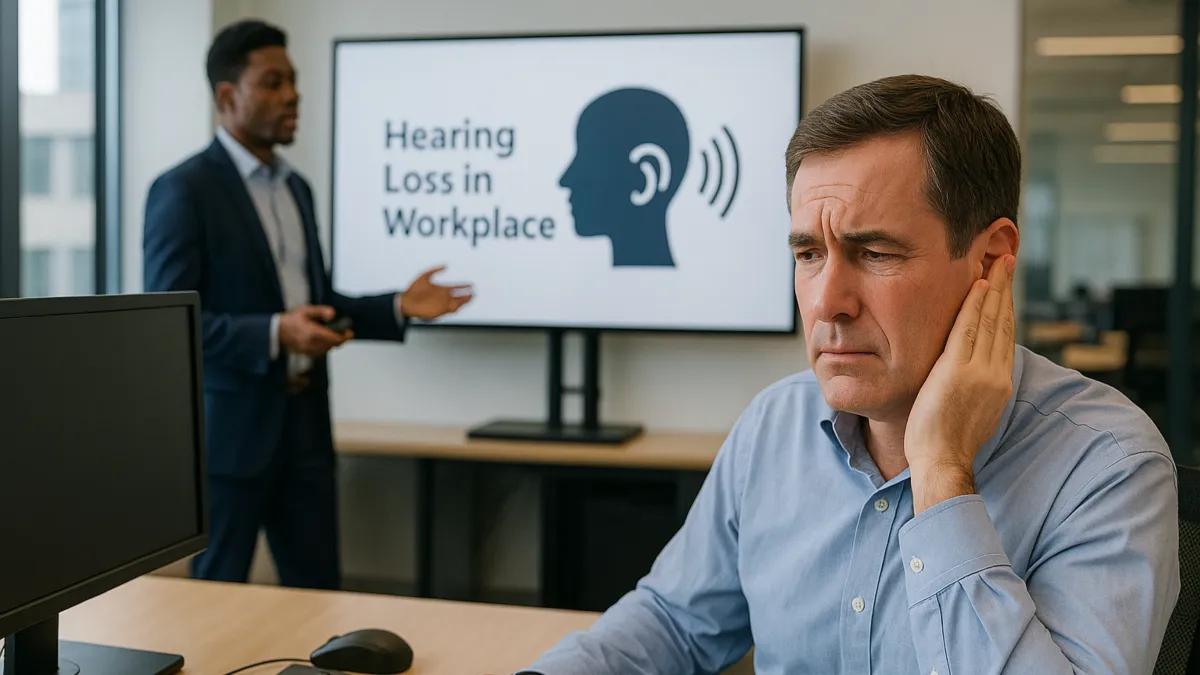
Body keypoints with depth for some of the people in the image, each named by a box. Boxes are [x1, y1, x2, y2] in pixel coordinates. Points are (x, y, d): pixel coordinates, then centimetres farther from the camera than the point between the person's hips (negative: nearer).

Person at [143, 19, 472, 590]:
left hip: (305, 424, 7)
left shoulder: (296, 187, 14)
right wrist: (274, 334, -28)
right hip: (228, 429, -7)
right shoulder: (184, 189, -10)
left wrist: (398, 308, 6)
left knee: (318, 590, 10)